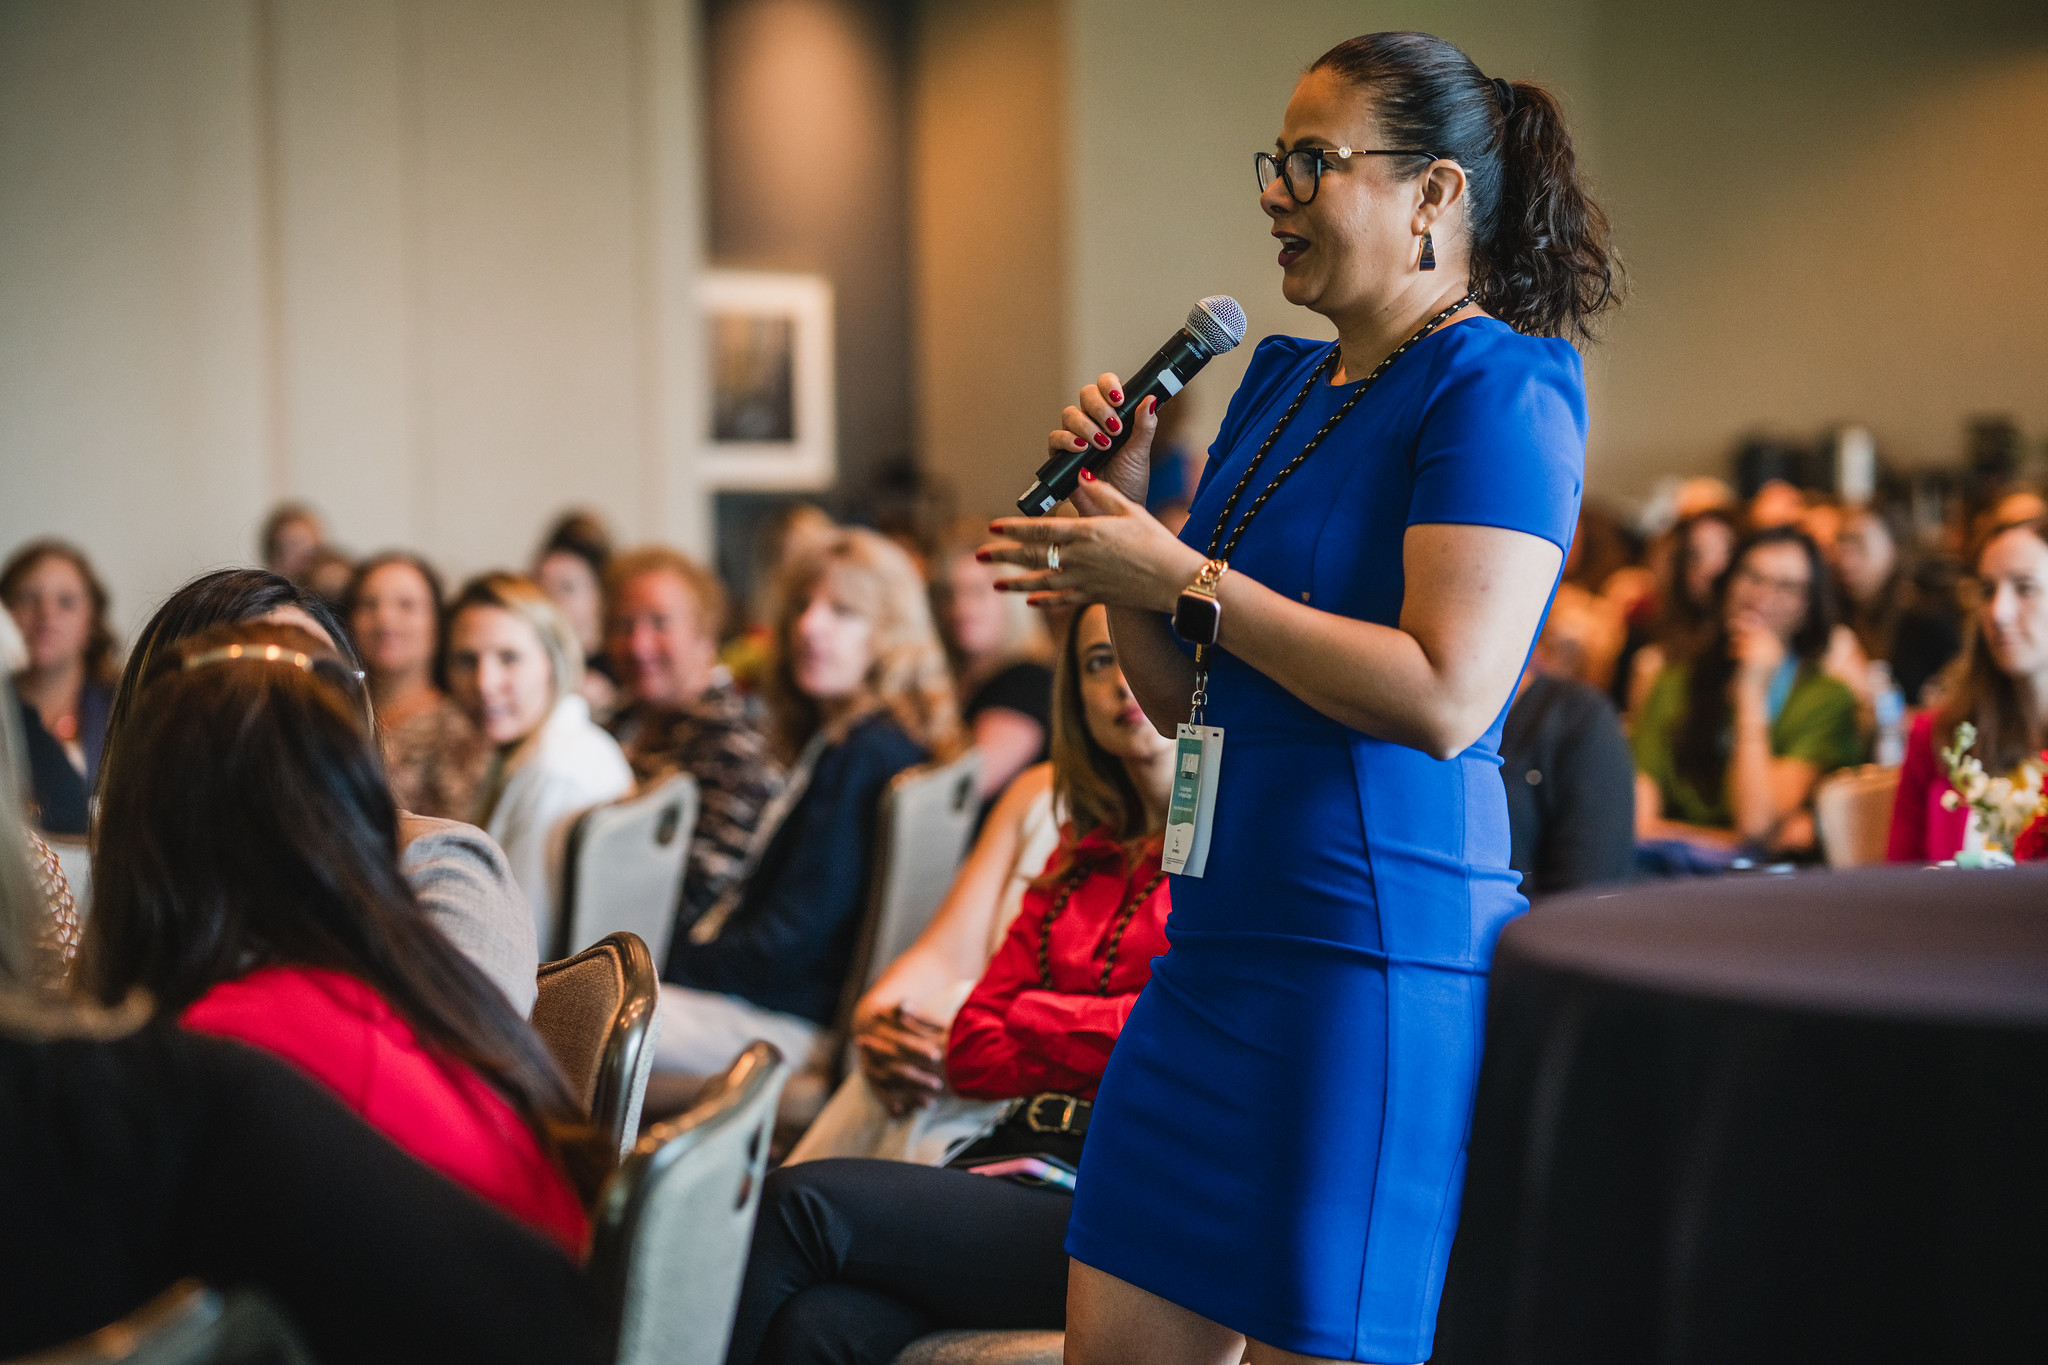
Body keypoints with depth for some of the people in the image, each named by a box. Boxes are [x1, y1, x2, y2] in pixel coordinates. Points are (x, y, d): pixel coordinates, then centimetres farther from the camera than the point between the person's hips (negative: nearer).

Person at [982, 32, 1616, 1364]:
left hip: (1380, 954, -9)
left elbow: (1446, 697, -22)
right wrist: (1124, 519, 3)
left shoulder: (1496, 389, -9)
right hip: (1222, 945, 9)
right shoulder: (1281, 379, 16)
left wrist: (1186, 576, -16)